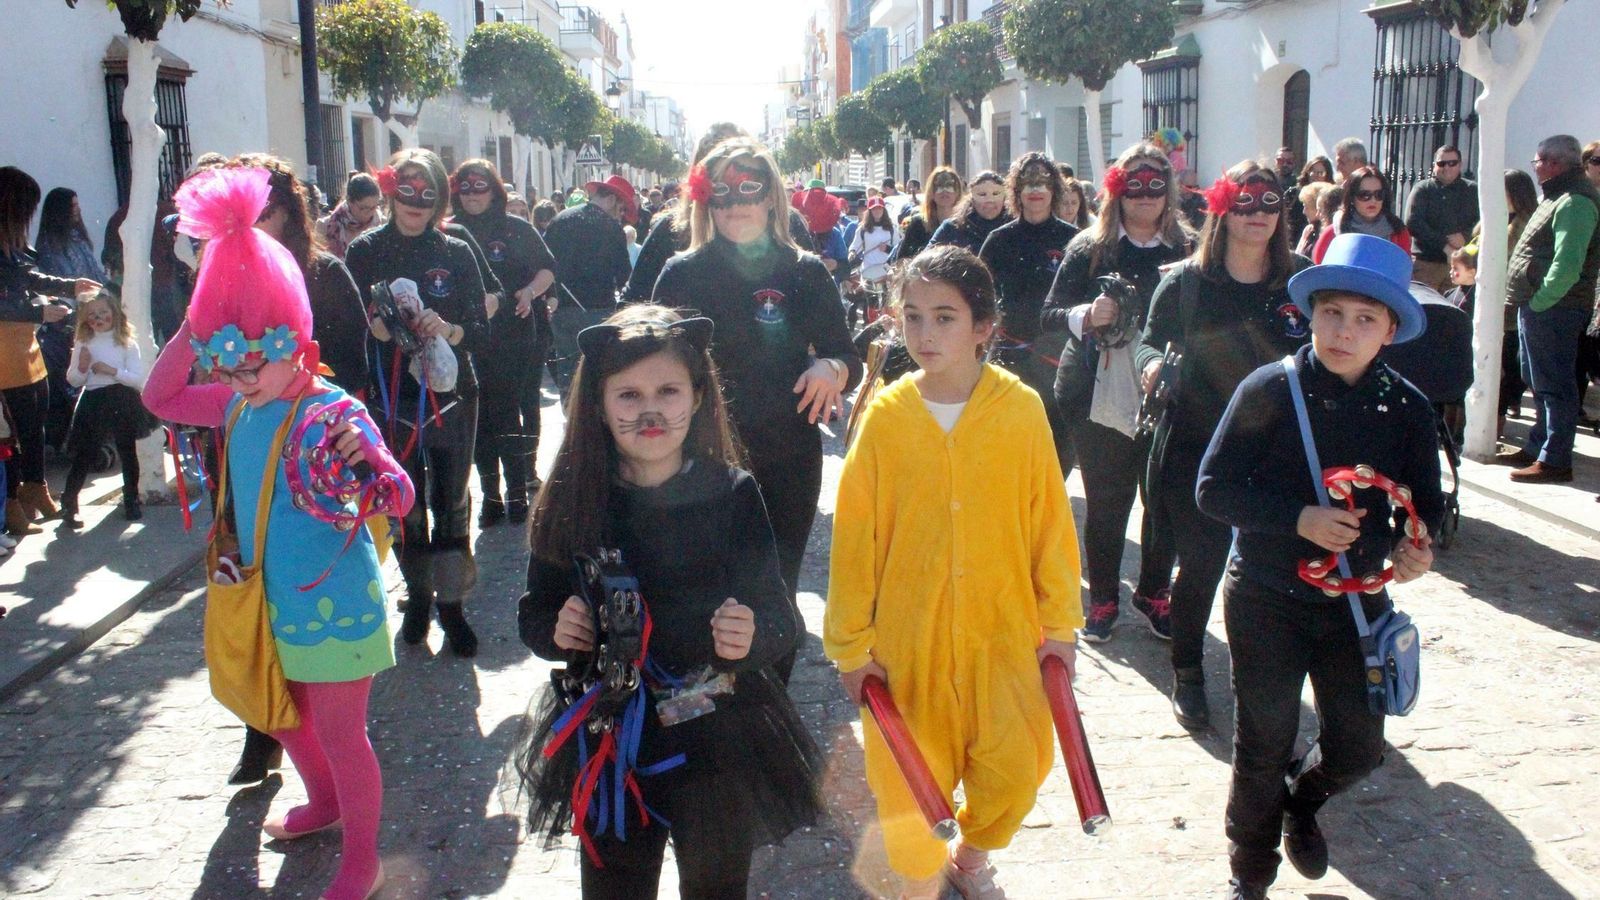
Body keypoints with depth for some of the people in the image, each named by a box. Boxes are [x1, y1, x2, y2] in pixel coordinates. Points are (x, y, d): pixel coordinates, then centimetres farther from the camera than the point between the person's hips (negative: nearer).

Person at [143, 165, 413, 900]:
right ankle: (324, 803, 53)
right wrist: (190, 330, -3)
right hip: (272, 602, 8)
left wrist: (366, 463, -49)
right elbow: (160, 398, 11)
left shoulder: (332, 412, -23)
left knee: (339, 732, 4)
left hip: (334, 600, -8)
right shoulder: (236, 404, -1)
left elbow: (401, 499, -27)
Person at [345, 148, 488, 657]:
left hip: (451, 398, 0)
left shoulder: (457, 253, 3)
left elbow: (481, 329, -1)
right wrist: (378, 324, -20)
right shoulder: (365, 252, 2)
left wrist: (448, 329, -21)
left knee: (452, 501, 2)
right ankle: (418, 595, 24)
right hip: (391, 400, 0)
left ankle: (451, 601, 12)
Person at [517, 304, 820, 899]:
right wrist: (556, 631, -17)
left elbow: (783, 621, -7)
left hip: (720, 743, -1)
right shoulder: (571, 501, -8)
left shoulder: (733, 495, -11)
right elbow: (533, 615, 4)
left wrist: (753, 637, -29)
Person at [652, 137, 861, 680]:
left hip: (789, 462, 1)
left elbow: (848, 358, 4)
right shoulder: (683, 275, 0)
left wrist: (831, 369, -19)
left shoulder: (806, 274, 2)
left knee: (776, 595, 10)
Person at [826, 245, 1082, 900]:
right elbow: (854, 535, -3)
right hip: (907, 631, 0)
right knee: (907, 777, 6)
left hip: (1002, 628, 0)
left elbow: (1050, 521, 0)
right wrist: (853, 644, -2)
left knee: (1016, 765, 5)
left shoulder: (1021, 408, -7)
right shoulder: (885, 415, -7)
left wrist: (1059, 623, 3)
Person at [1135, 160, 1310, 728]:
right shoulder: (1184, 282, -2)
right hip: (1196, 449, -1)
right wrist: (1152, 363, -16)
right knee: (1200, 564, 1)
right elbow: (1151, 340, 7)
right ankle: (1187, 675, 20)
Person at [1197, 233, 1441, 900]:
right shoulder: (1268, 390, -13)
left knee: (1358, 748, 11)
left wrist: (1414, 545, -17)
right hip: (1267, 600, -3)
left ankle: (1301, 801, 47)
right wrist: (1298, 518, -25)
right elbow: (1214, 489, -12)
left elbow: (1427, 502, 6)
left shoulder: (1407, 408, -4)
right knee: (1264, 746, 8)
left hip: (1359, 601, 3)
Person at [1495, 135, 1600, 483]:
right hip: (1540, 307, 11)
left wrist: (1538, 302, -21)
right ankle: (1536, 448, 29)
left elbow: (1567, 267, -26)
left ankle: (1555, 460, -1)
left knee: (1553, 385, -5)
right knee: (1540, 382, 19)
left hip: (1553, 310, -11)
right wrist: (1531, 303, 13)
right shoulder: (1559, 197, 18)